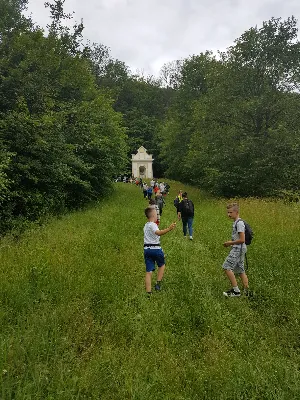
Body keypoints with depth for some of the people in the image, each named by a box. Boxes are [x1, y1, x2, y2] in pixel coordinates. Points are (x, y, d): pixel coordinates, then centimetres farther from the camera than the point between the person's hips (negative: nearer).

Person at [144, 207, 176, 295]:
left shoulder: (146, 226, 15)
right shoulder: (152, 225, -12)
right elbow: (158, 233, -34)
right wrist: (169, 229, -48)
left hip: (146, 249, 6)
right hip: (155, 248, -6)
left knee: (148, 271, 3)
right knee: (162, 265, 21)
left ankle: (149, 293, 1)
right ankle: (158, 283, 16)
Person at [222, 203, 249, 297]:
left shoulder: (239, 223, -16)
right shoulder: (236, 223, 14)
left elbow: (242, 240, -21)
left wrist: (231, 243, -11)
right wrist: (230, 243, 11)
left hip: (238, 249, -10)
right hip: (239, 249, 10)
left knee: (227, 267, -12)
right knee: (241, 270, 13)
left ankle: (236, 290, -6)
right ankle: (246, 291, 18)